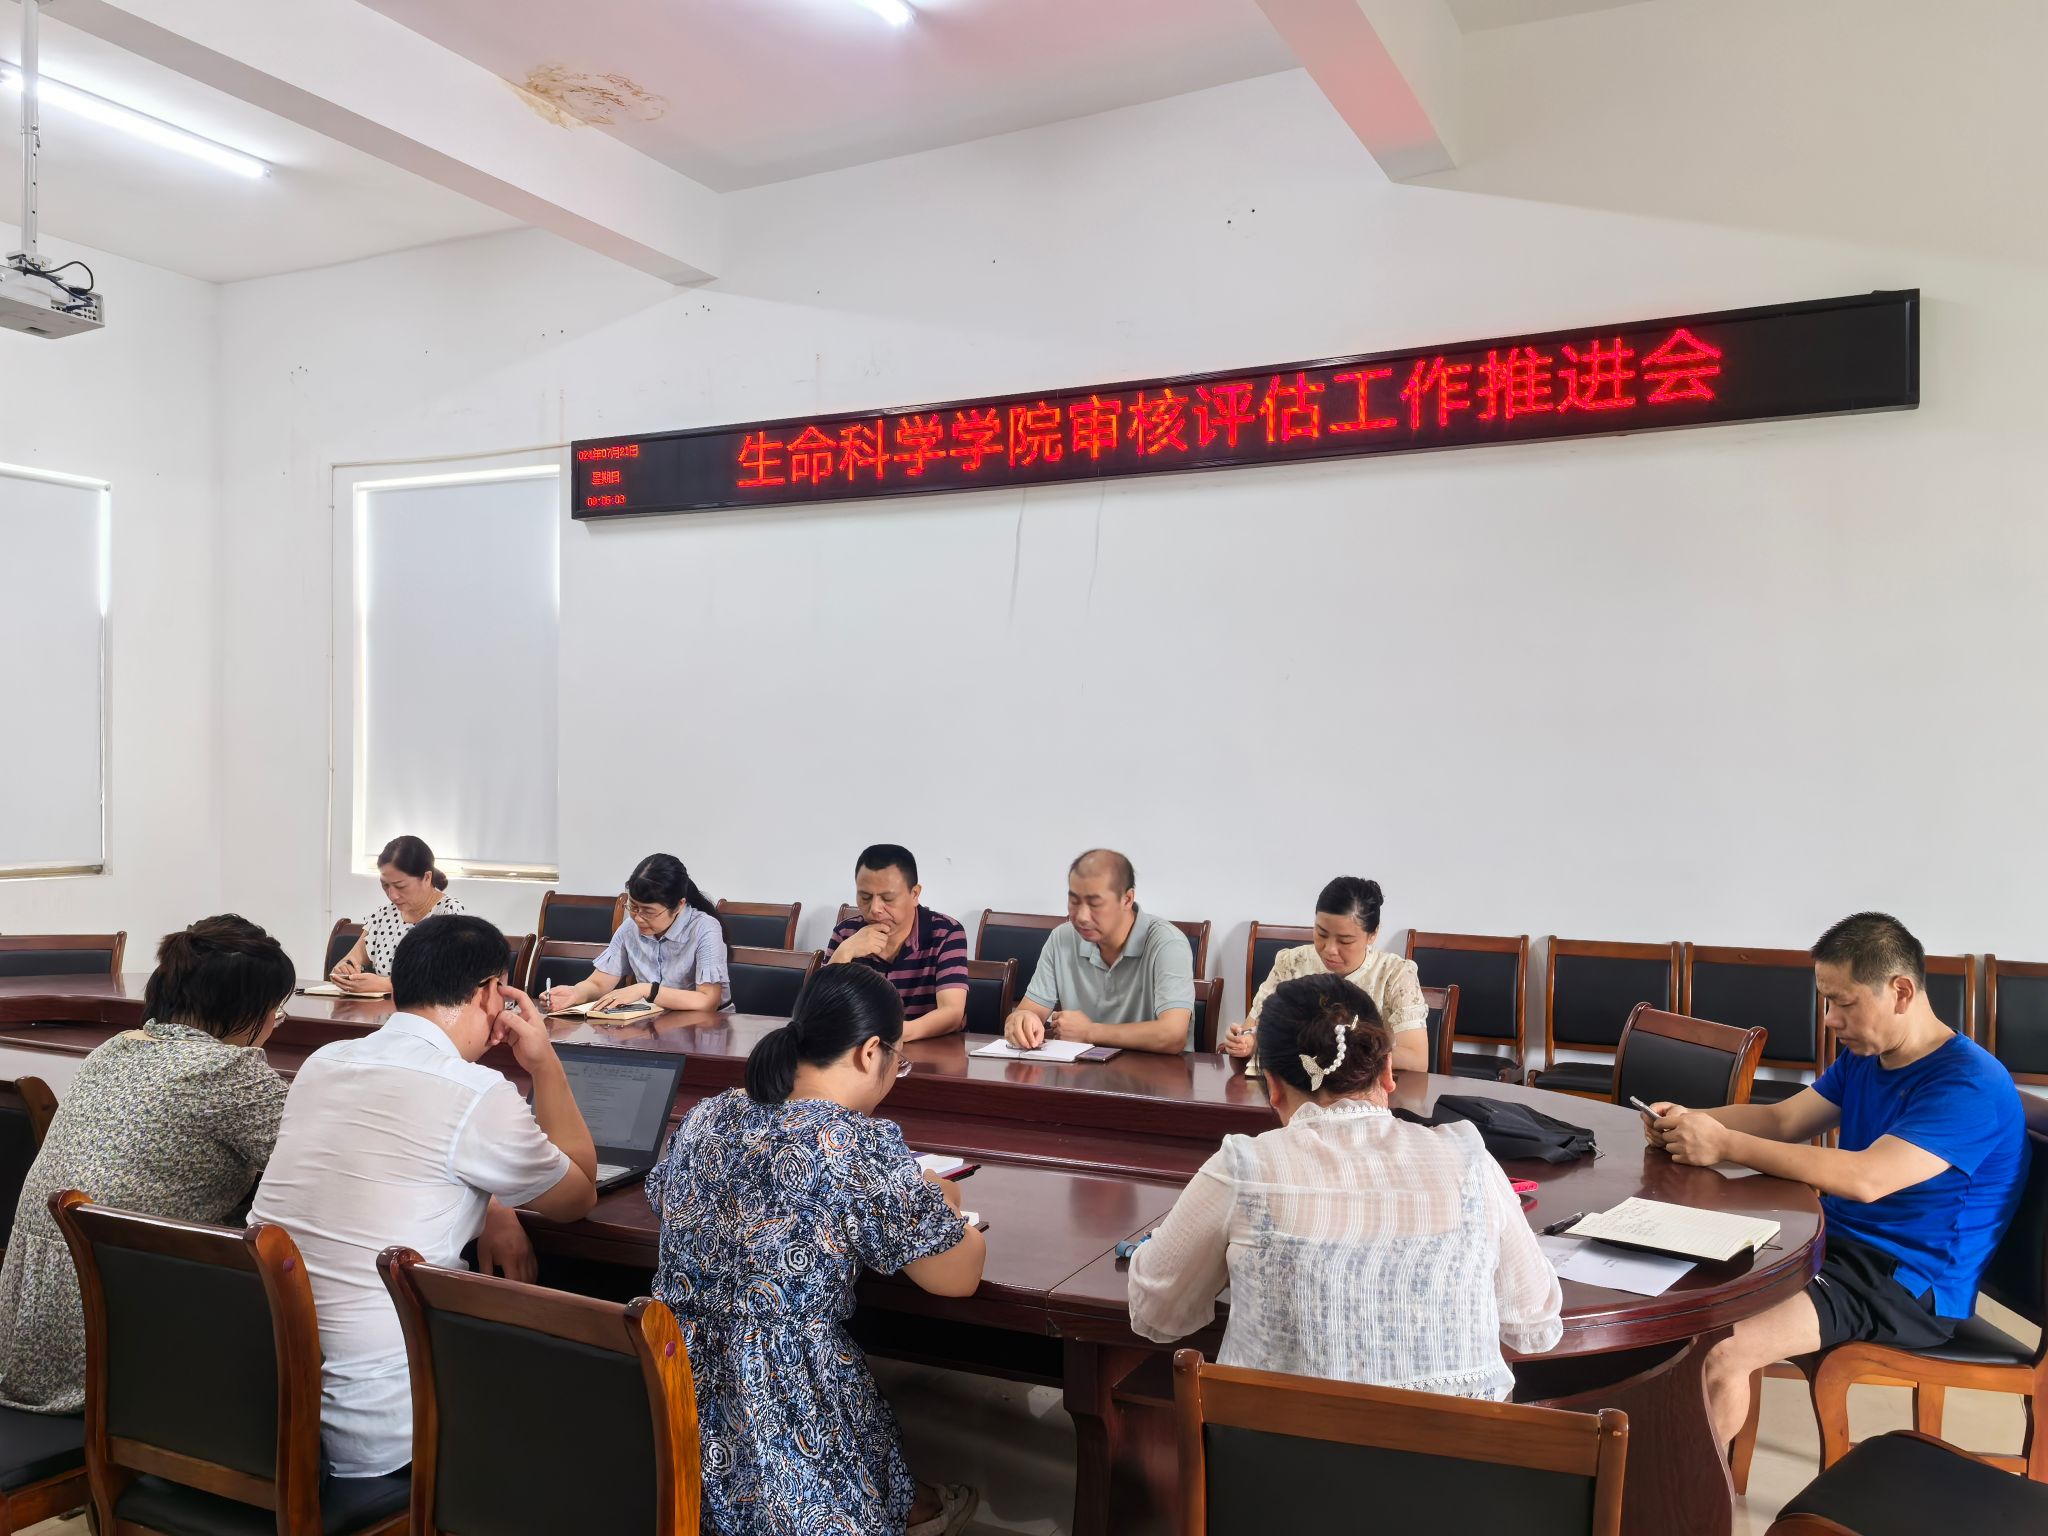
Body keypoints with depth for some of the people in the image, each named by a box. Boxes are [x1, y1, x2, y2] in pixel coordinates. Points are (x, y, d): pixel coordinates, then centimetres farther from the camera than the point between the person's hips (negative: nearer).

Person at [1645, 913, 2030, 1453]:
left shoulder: (1971, 1084, -20)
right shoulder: (1863, 1058, 8)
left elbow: (1865, 1179, -30)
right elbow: (1782, 1120, 11)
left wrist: (1724, 1145, -29)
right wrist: (1692, 1120, -9)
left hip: (1909, 1285, -9)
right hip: (1839, 1245, 9)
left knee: (1723, 1353, -25)